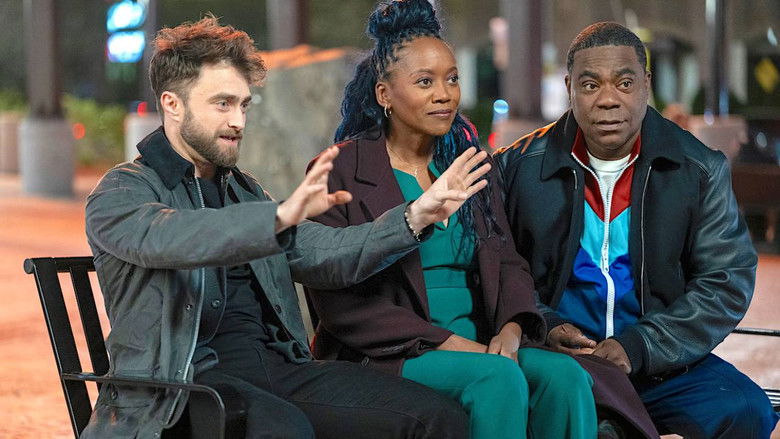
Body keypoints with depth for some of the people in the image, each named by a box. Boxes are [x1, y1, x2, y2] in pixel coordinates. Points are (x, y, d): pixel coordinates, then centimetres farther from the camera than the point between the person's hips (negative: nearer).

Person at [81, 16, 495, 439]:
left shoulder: (242, 191, 24)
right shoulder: (122, 190, 0)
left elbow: (328, 255, 20)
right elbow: (167, 237, -23)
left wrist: (416, 215, 6)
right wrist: (282, 216, -37)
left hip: (275, 364, 7)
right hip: (188, 378, -7)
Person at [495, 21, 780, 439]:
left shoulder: (700, 170, 4)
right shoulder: (519, 167, 4)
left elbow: (727, 282, -1)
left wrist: (639, 348, -13)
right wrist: (541, 328, -12)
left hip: (663, 363, 1)